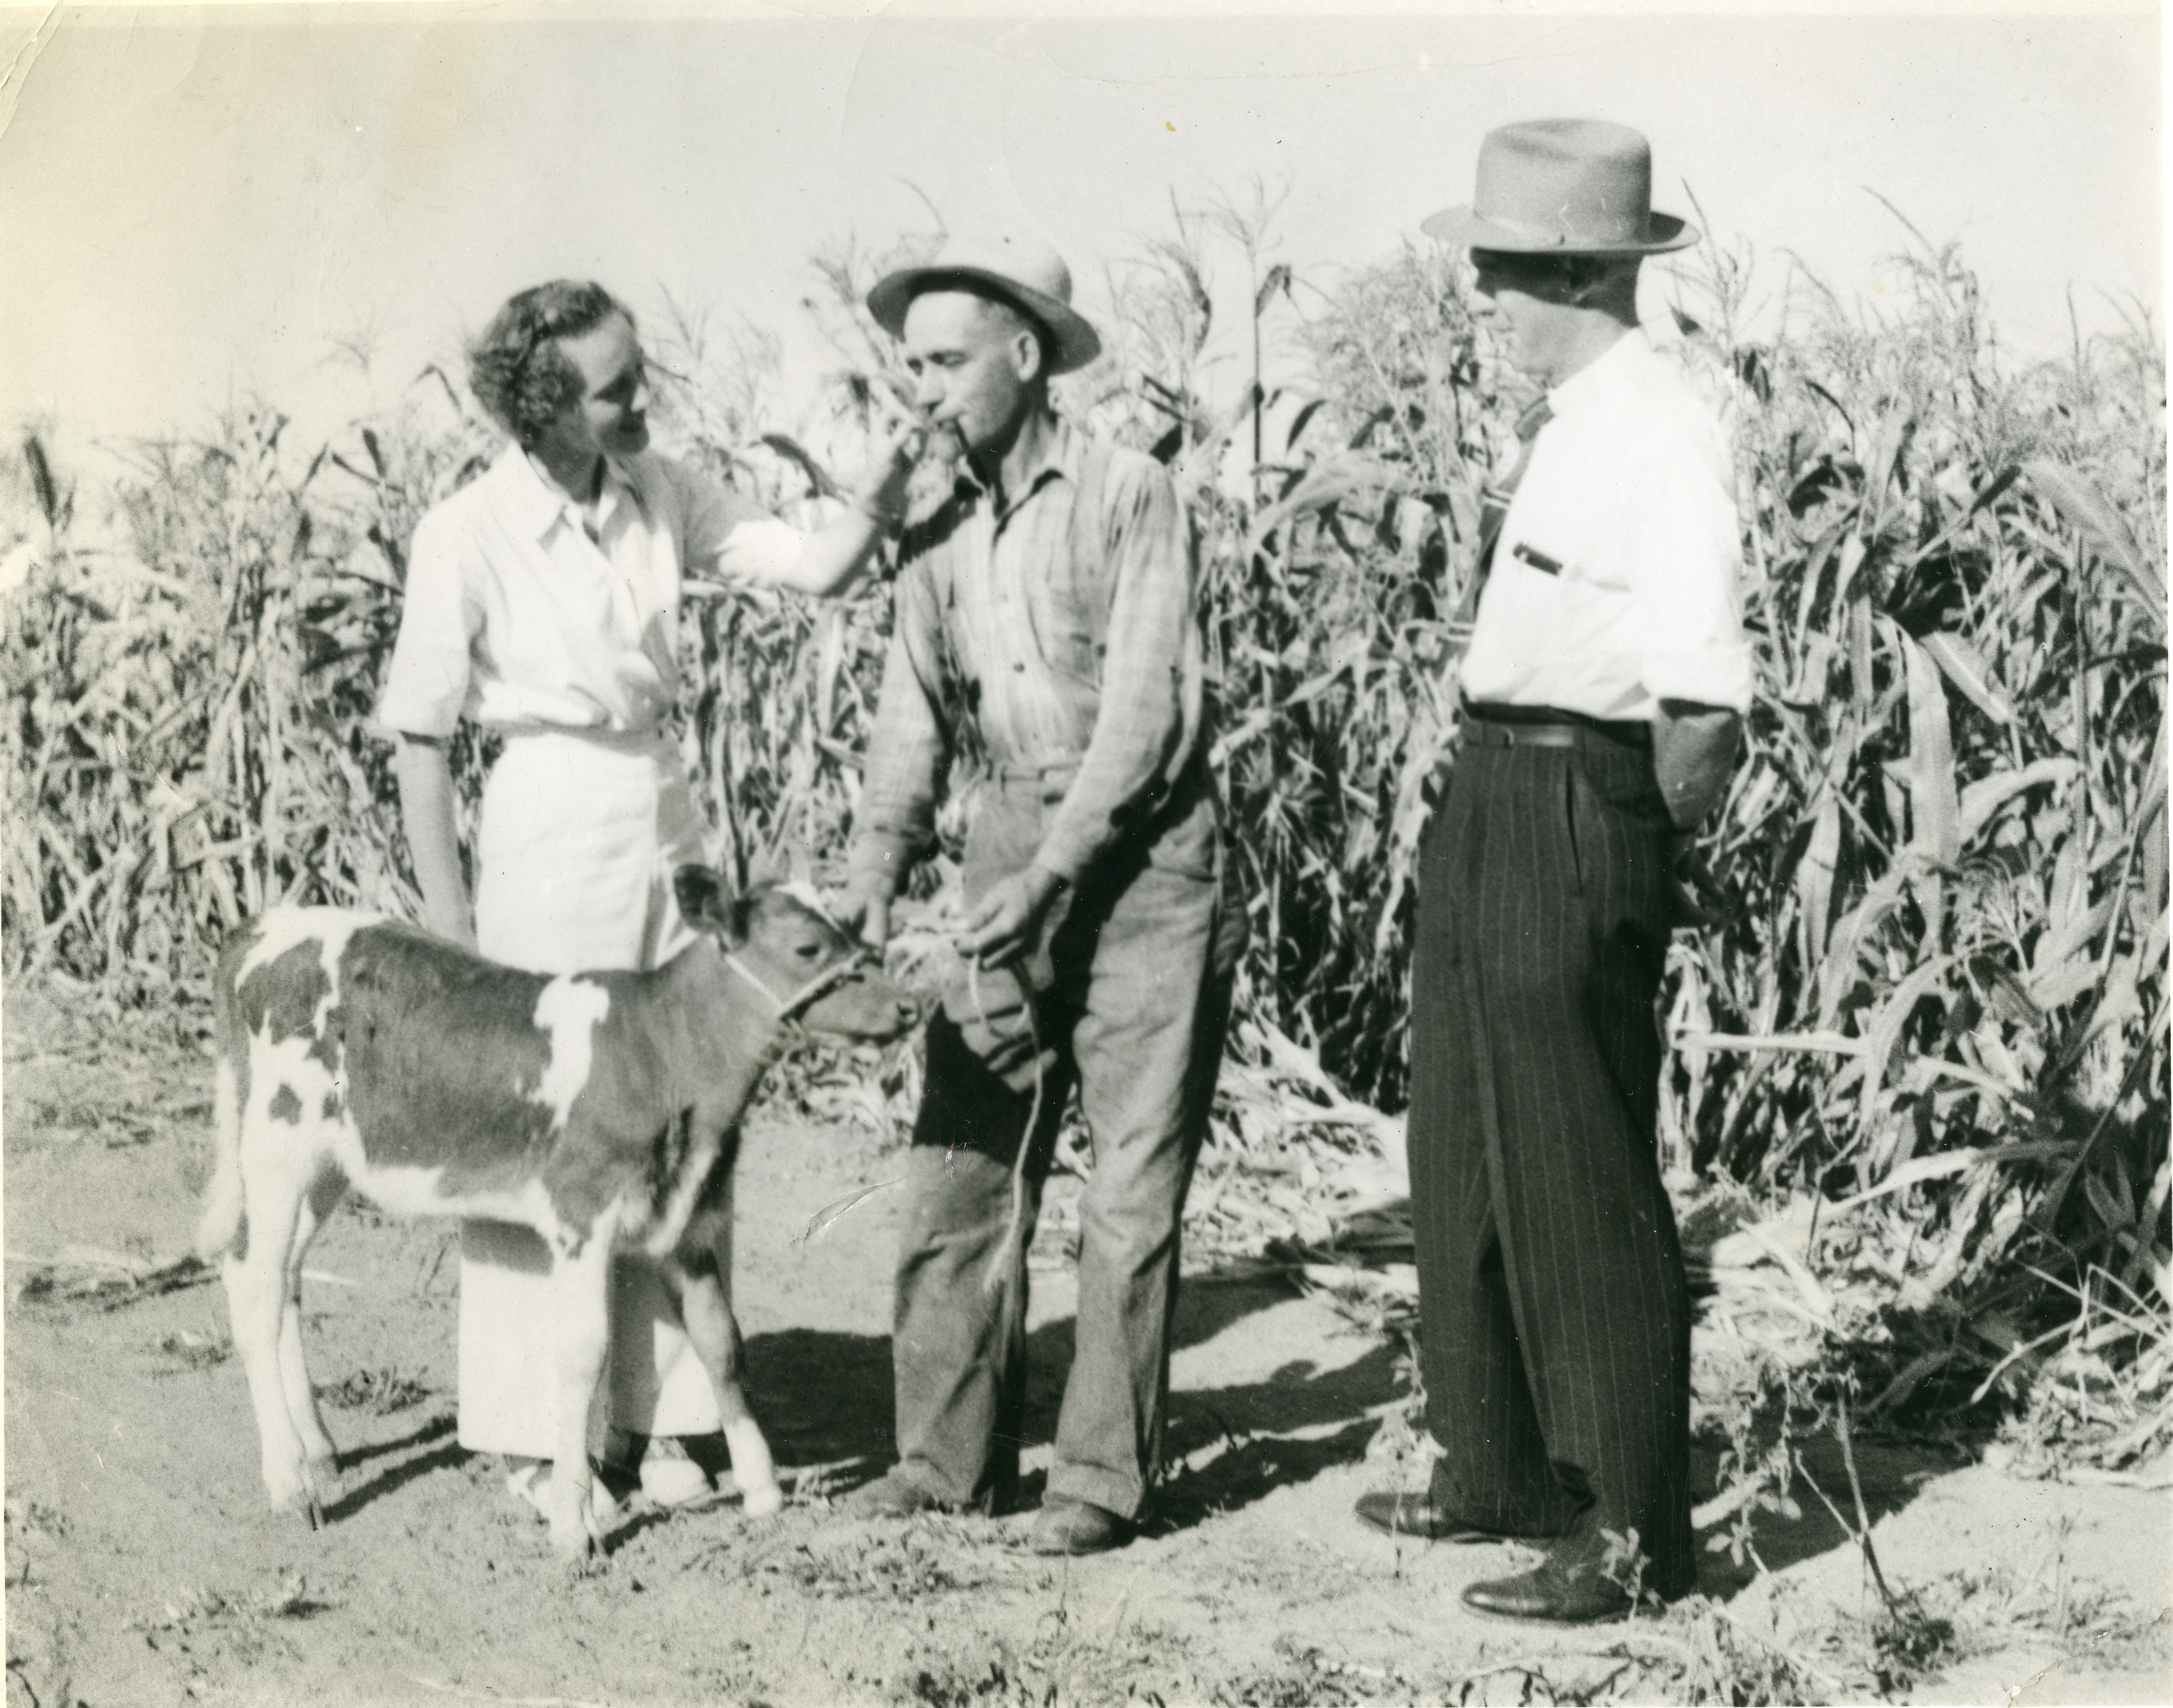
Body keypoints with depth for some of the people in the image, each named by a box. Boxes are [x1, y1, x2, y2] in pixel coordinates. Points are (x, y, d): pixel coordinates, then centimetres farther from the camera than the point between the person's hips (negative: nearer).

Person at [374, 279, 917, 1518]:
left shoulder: (661, 496, 0)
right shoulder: (469, 539, -13)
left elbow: (818, 569, -3)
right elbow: (421, 738, -8)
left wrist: (884, 494, -23)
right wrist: (453, 930, -8)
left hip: (669, 826, 5)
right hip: (551, 835, -5)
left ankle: (661, 1417, 20)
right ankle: (538, 1441, 14)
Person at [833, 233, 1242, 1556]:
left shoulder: (1131, 499, -7)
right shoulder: (936, 541, 11)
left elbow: (1147, 712, -14)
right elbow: (914, 727, 9)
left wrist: (1053, 876, -20)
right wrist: (877, 870, -8)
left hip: (1139, 864, -6)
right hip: (1008, 868, 6)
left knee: (1134, 1186, -1)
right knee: (961, 1163, 3)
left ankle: (1107, 1472, 5)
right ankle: (953, 1451, 11)